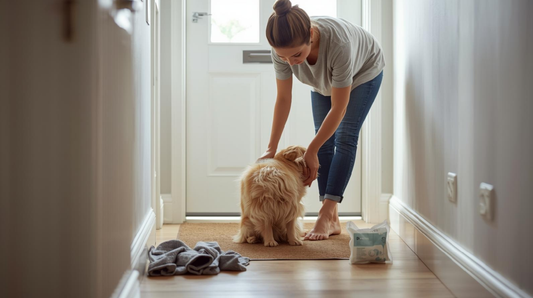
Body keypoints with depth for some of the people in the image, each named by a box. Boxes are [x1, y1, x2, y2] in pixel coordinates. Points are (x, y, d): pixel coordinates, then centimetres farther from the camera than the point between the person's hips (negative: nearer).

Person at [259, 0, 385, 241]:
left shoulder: (339, 44, -47)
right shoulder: (283, 48, -33)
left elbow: (338, 108, -35)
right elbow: (283, 99, -20)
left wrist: (311, 151, -29)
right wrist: (271, 149, -18)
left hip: (364, 71, -4)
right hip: (324, 80, 4)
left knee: (345, 137, -16)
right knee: (325, 140, -4)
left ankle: (325, 216, -17)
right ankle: (332, 220, -2)